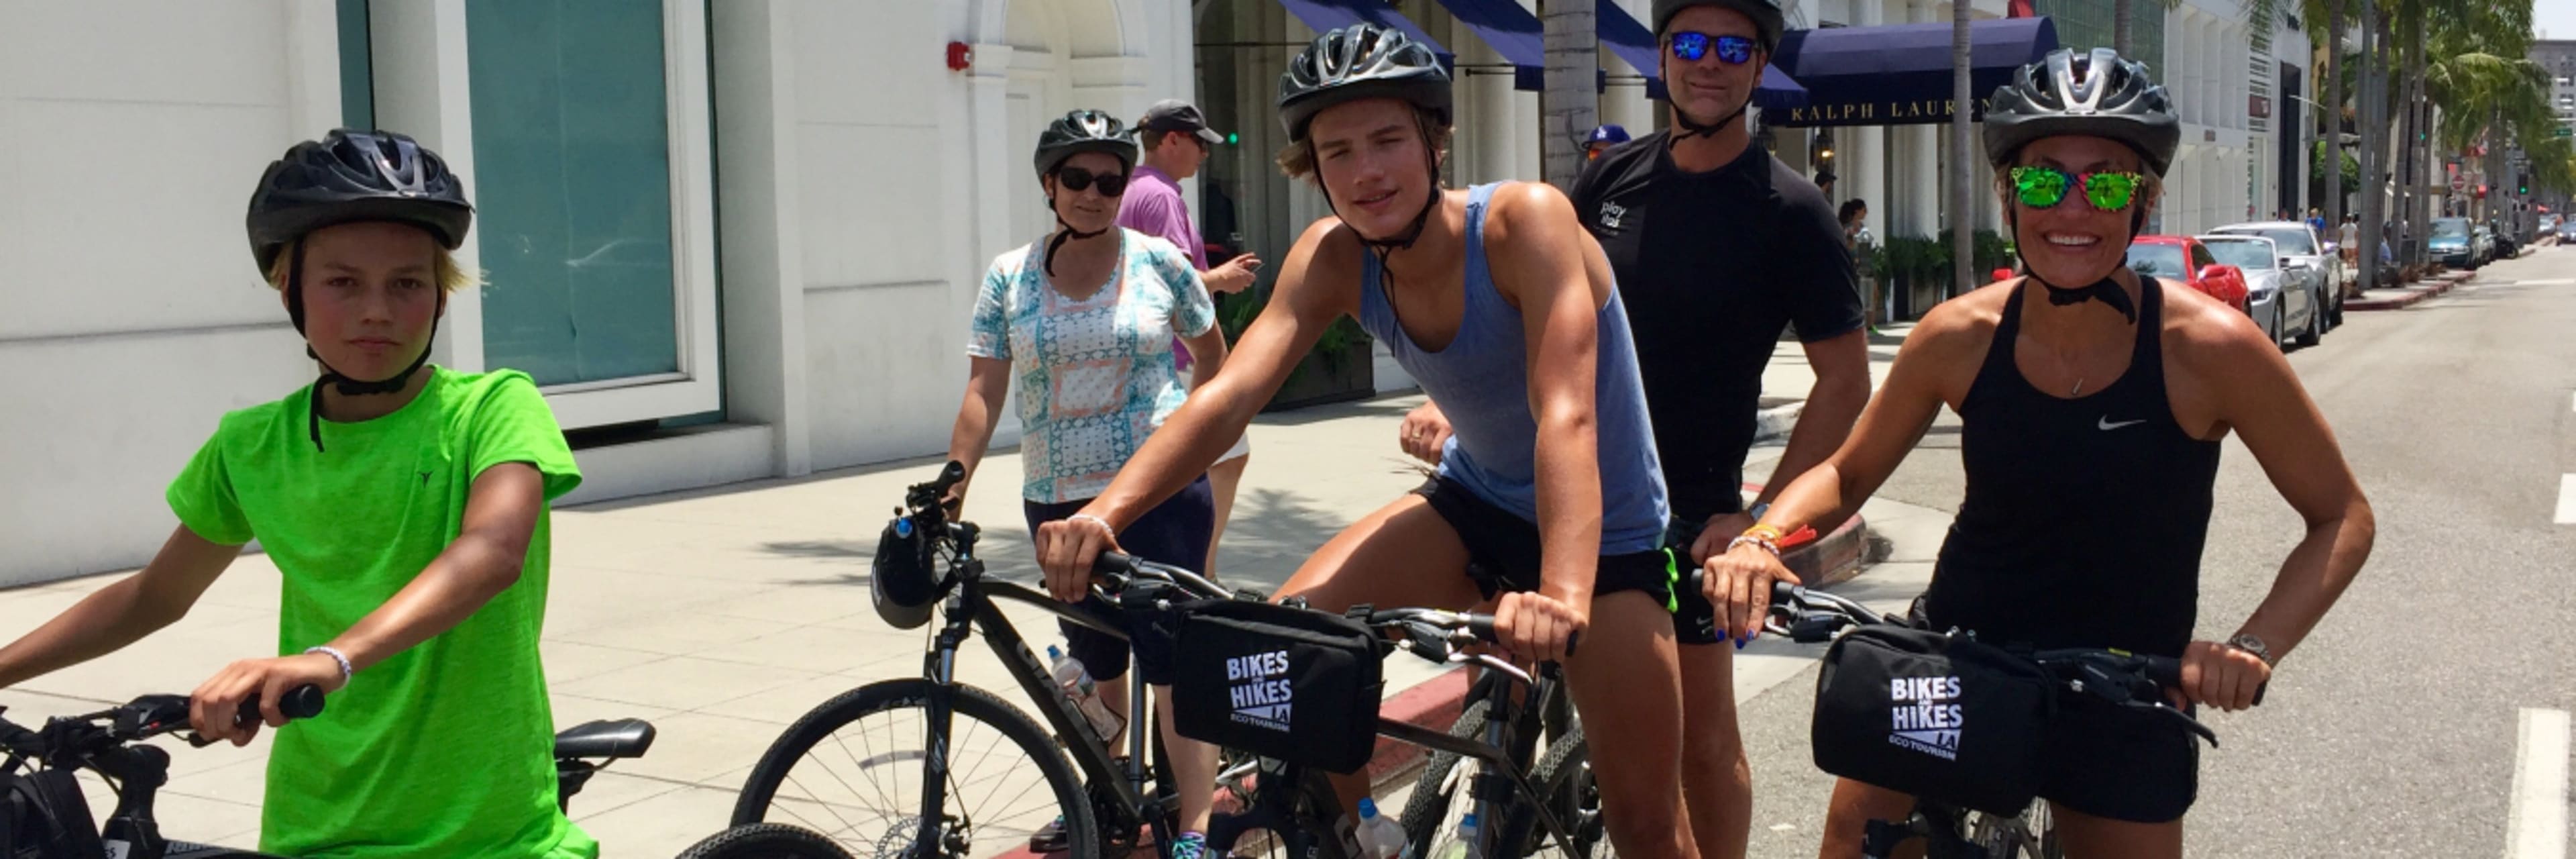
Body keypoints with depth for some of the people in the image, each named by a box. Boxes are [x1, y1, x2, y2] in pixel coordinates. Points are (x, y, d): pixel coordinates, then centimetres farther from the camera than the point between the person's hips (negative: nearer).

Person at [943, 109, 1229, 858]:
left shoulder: (1160, 263, -1)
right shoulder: (1009, 277, 4)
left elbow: (1212, 354, 13)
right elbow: (983, 390, 0)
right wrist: (950, 491, -7)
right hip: (1057, 500, 3)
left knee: (1172, 660, -8)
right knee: (1095, 662, 15)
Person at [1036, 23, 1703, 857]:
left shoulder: (1526, 220, -27)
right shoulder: (1332, 259, -12)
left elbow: (1566, 416, -39)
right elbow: (1226, 396, -23)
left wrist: (1563, 595, -54)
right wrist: (1103, 513, -39)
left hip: (1605, 535, -4)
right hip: (1473, 506, 4)